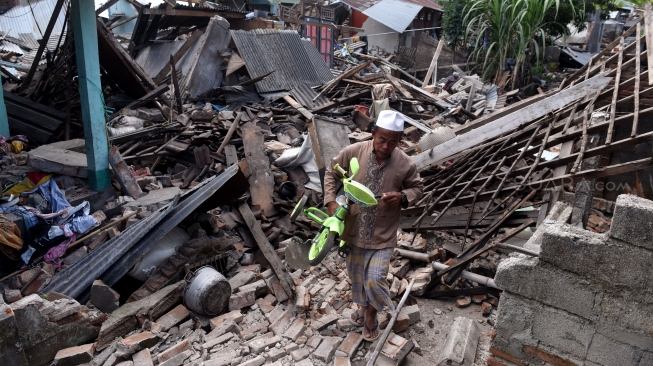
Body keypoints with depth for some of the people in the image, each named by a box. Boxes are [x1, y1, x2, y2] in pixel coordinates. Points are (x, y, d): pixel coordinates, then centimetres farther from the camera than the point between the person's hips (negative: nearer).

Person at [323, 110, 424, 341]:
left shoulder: (405, 164, -15)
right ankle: (363, 305, 50)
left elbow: (418, 188, 2)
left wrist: (403, 197, -19)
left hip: (383, 234, -2)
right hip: (354, 228, 2)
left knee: (375, 279, -5)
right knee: (356, 275, 20)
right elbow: (331, 173, 1)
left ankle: (371, 314, 27)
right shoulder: (353, 152, -14)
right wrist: (331, 201, -11)